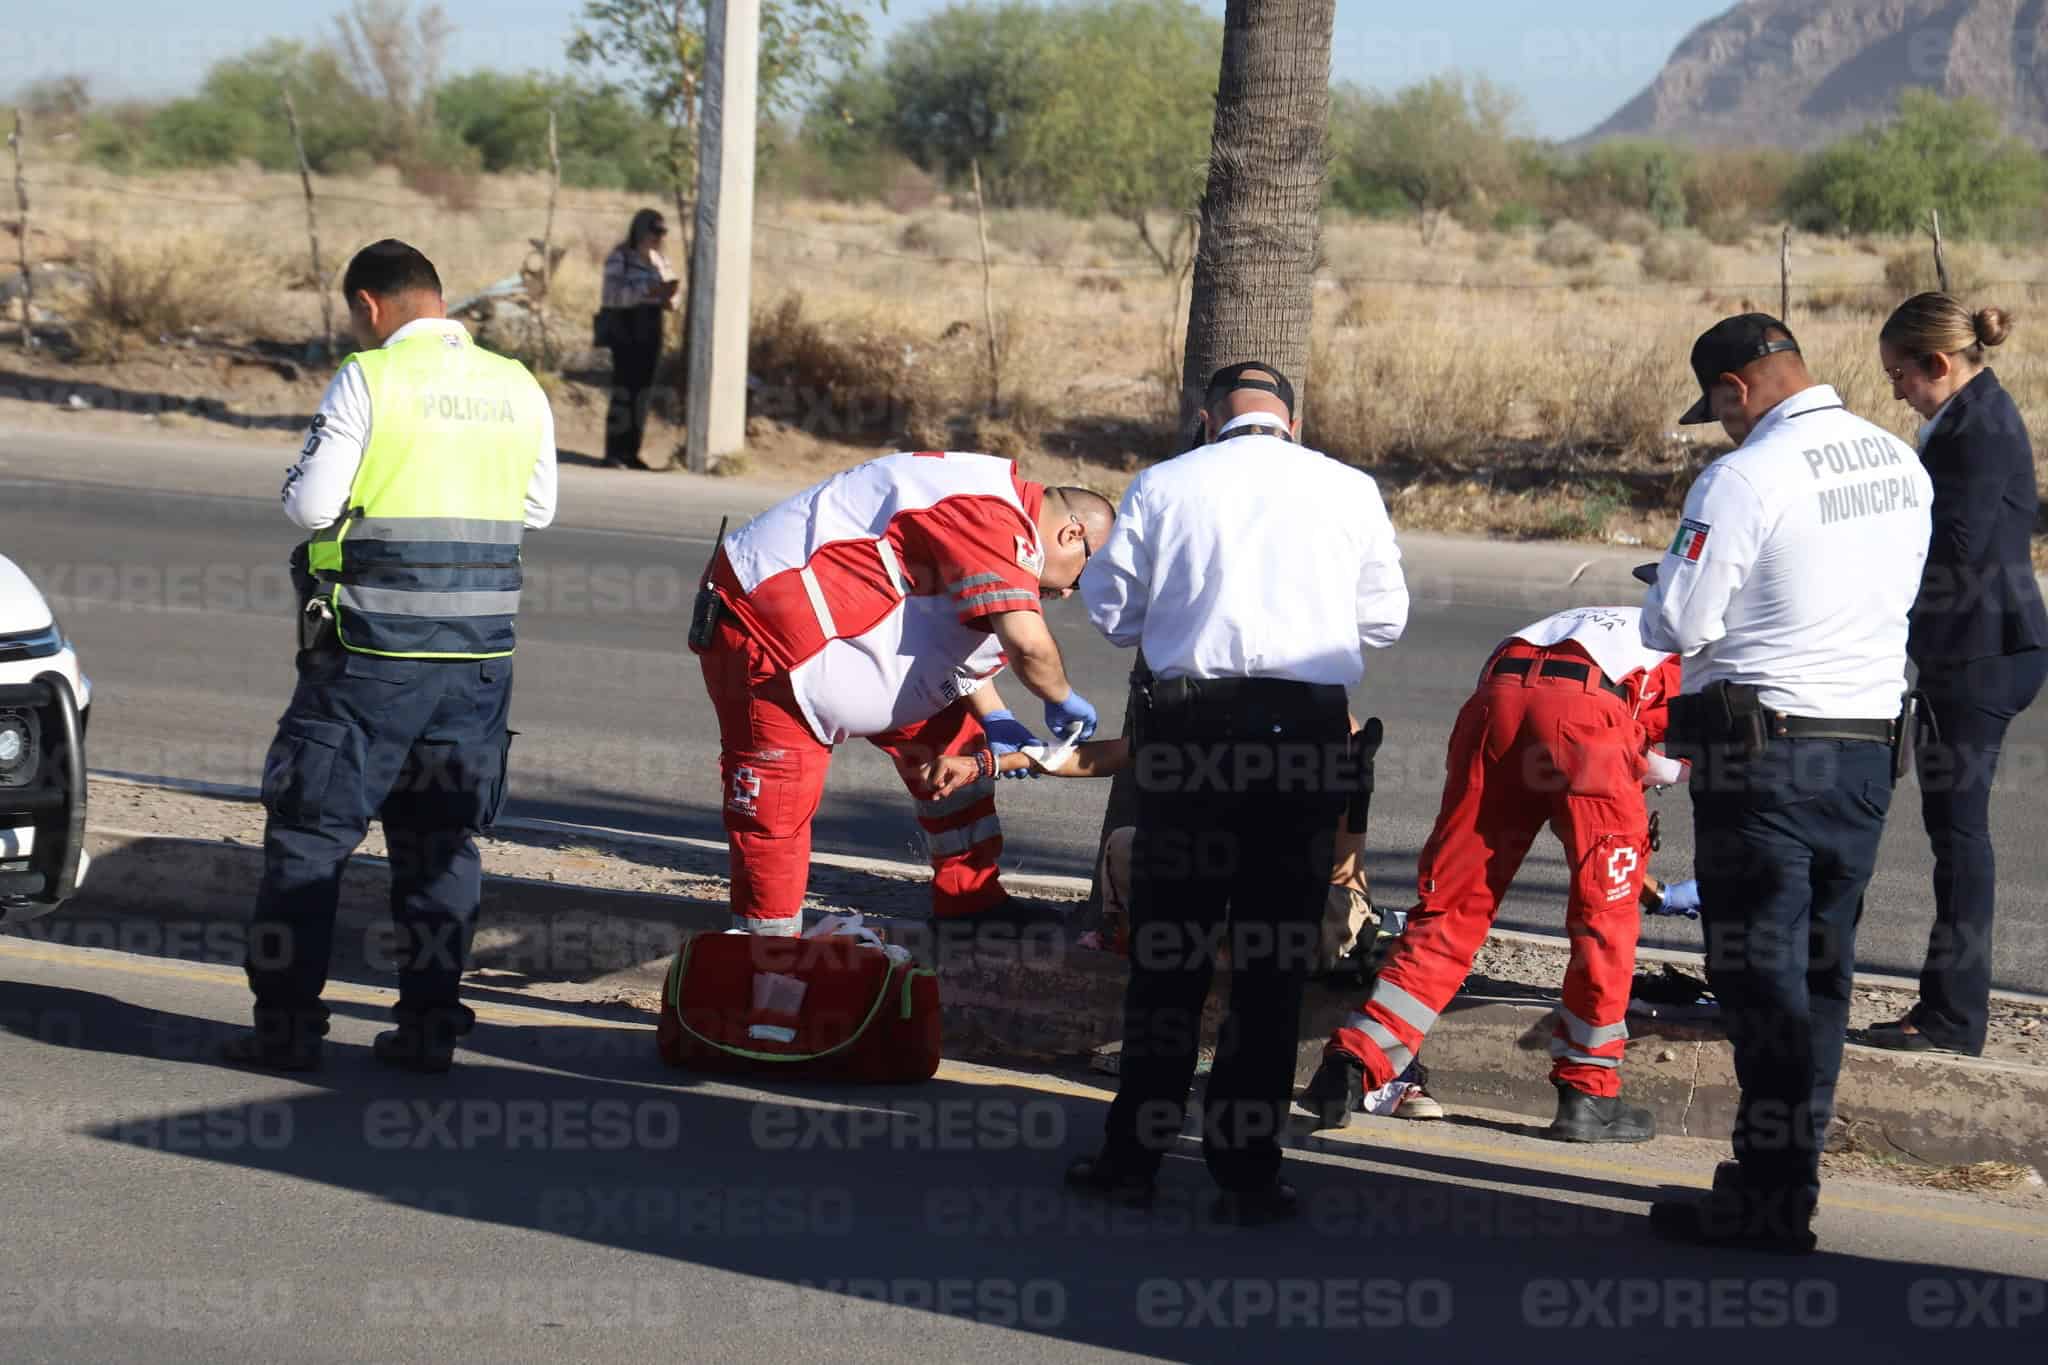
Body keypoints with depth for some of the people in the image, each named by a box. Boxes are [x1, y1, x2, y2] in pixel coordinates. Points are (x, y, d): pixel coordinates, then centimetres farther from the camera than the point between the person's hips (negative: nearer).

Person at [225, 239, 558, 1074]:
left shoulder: (369, 380, -10)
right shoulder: (519, 390, 6)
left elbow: (311, 505, -11)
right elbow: (536, 511, 15)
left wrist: (298, 481, 10)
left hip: (374, 653, -5)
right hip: (482, 652, 5)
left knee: (309, 833, 4)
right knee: (442, 841, 14)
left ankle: (286, 1023, 3)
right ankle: (430, 1024, 13)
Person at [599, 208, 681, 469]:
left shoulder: (661, 261, 13)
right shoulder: (620, 257, -5)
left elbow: (673, 300, 16)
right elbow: (612, 294, -16)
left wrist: (671, 296, -8)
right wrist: (647, 290, -25)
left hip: (651, 330, 6)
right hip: (626, 328, -6)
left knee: (643, 391, 4)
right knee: (624, 390, -9)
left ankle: (631, 452, 9)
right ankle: (614, 453, -6)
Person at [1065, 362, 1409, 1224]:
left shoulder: (1165, 485, 3)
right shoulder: (1348, 489, 5)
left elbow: (1109, 606, 9)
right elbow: (1383, 617, 13)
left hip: (1191, 720, 0)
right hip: (1308, 728, 0)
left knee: (1167, 950, 9)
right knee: (1275, 959, 6)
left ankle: (1135, 1155, 12)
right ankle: (1247, 1173, 6)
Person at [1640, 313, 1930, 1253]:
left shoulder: (1745, 478, -17)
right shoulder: (1901, 464, 7)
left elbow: (1679, 626, -16)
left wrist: (1670, 582, 6)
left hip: (1764, 751, -7)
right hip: (1870, 743, 7)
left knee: (1762, 974, -2)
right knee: (1821, 971, 14)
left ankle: (1772, 1201, -2)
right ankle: (1786, 1175, 21)